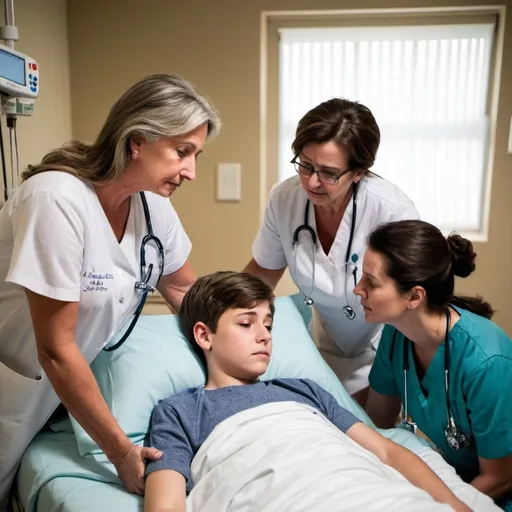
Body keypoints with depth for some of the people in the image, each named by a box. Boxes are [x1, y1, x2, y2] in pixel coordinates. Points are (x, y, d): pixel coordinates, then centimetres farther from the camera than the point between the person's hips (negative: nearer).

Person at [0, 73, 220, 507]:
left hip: (64, 382, 6)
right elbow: (55, 350, -25)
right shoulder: (59, 201, -29)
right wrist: (121, 450, -19)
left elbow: (184, 290, 7)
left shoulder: (153, 202, -9)